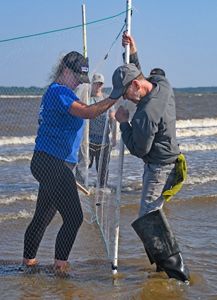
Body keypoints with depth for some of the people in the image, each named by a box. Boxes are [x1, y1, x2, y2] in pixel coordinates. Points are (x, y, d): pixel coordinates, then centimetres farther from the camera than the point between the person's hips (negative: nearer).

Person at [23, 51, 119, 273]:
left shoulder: (61, 92, 22)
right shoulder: (58, 91, -12)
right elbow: (87, 112, -24)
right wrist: (115, 97, -22)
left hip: (48, 163, 11)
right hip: (51, 163, -11)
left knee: (42, 216, 16)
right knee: (73, 217, -11)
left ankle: (28, 260, 23)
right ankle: (60, 263, -6)